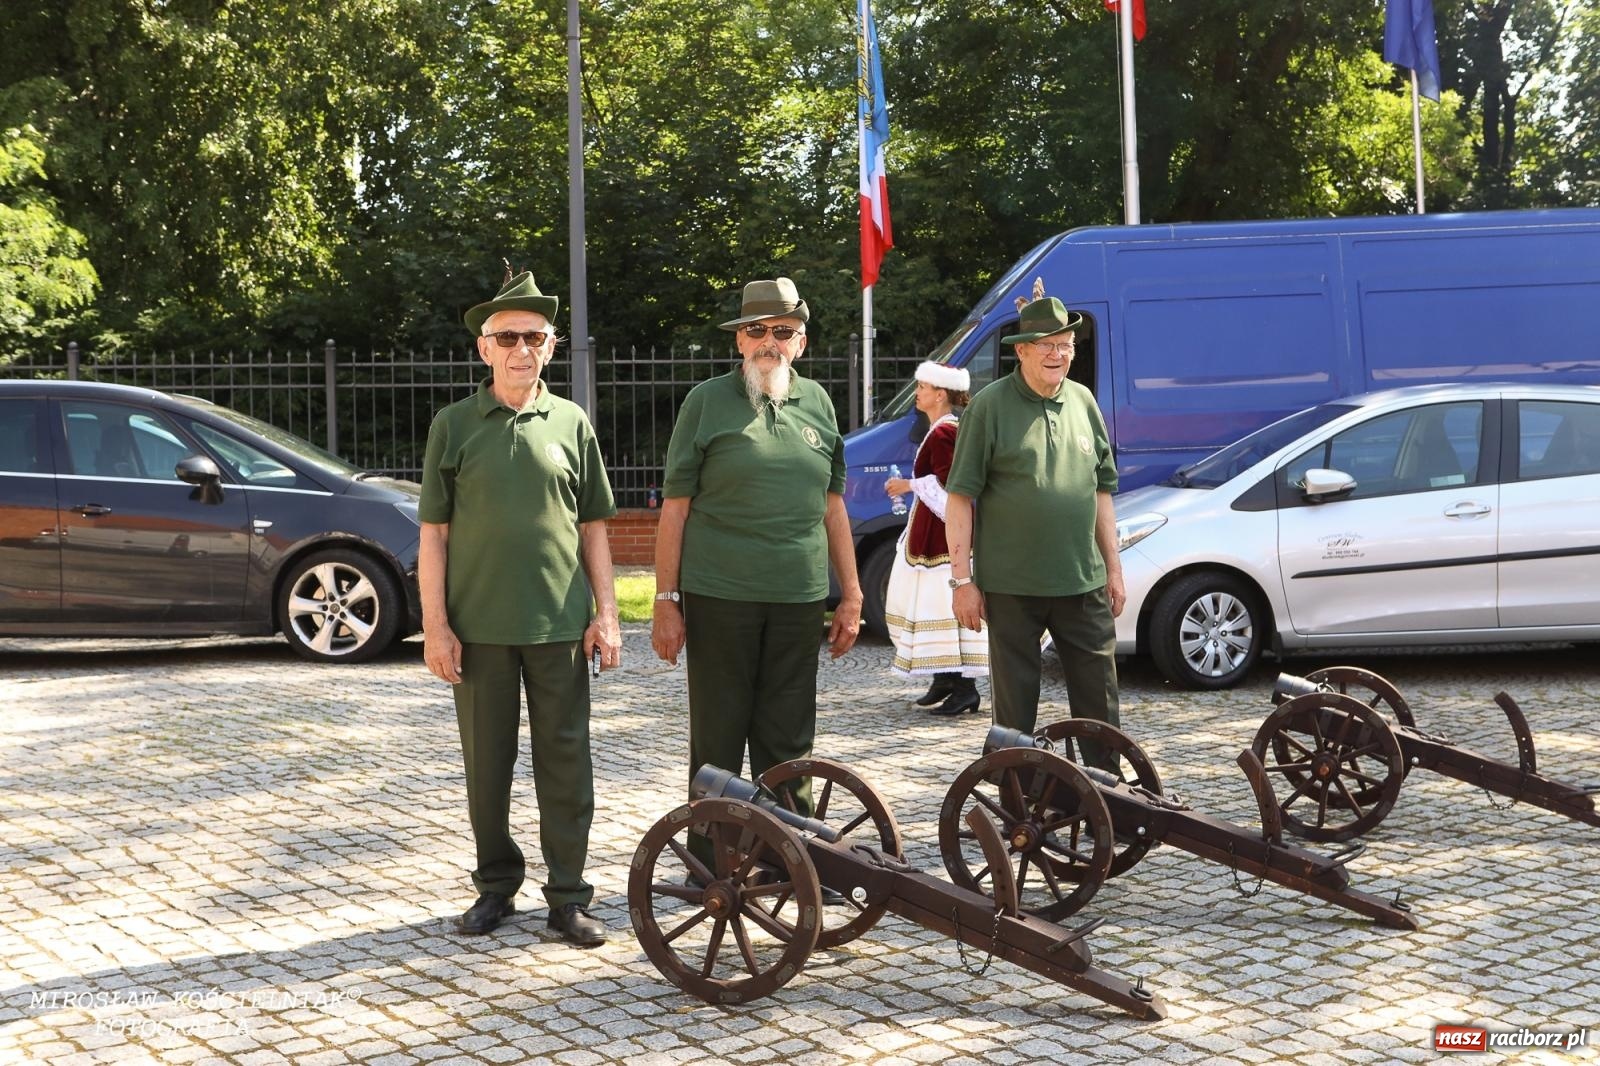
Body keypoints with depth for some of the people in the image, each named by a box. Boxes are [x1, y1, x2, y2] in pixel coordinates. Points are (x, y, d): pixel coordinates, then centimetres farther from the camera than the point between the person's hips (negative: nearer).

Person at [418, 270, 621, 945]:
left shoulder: (571, 423, 7)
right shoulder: (454, 426, 3)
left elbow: (593, 528, 10)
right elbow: (433, 533, 3)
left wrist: (606, 615, 3)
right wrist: (435, 625, -4)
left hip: (559, 625, 1)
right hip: (479, 627, 0)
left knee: (564, 762, 3)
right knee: (486, 763, 8)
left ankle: (568, 896, 11)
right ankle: (496, 885, 23)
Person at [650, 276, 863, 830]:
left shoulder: (817, 402, 11)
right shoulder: (707, 401, 0)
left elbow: (832, 507, 16)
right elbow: (675, 509, -1)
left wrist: (851, 594, 12)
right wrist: (666, 601, -5)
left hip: (799, 601, 3)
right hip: (719, 597, -3)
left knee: (788, 743, 10)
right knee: (717, 741, 4)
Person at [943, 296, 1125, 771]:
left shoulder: (1083, 402, 10)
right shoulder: (990, 406, -5)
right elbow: (960, 496, -6)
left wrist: (1113, 568, 14)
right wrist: (963, 579, -10)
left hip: (1083, 583, 4)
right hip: (1012, 585, -4)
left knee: (1100, 697, 8)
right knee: (1015, 704, 5)